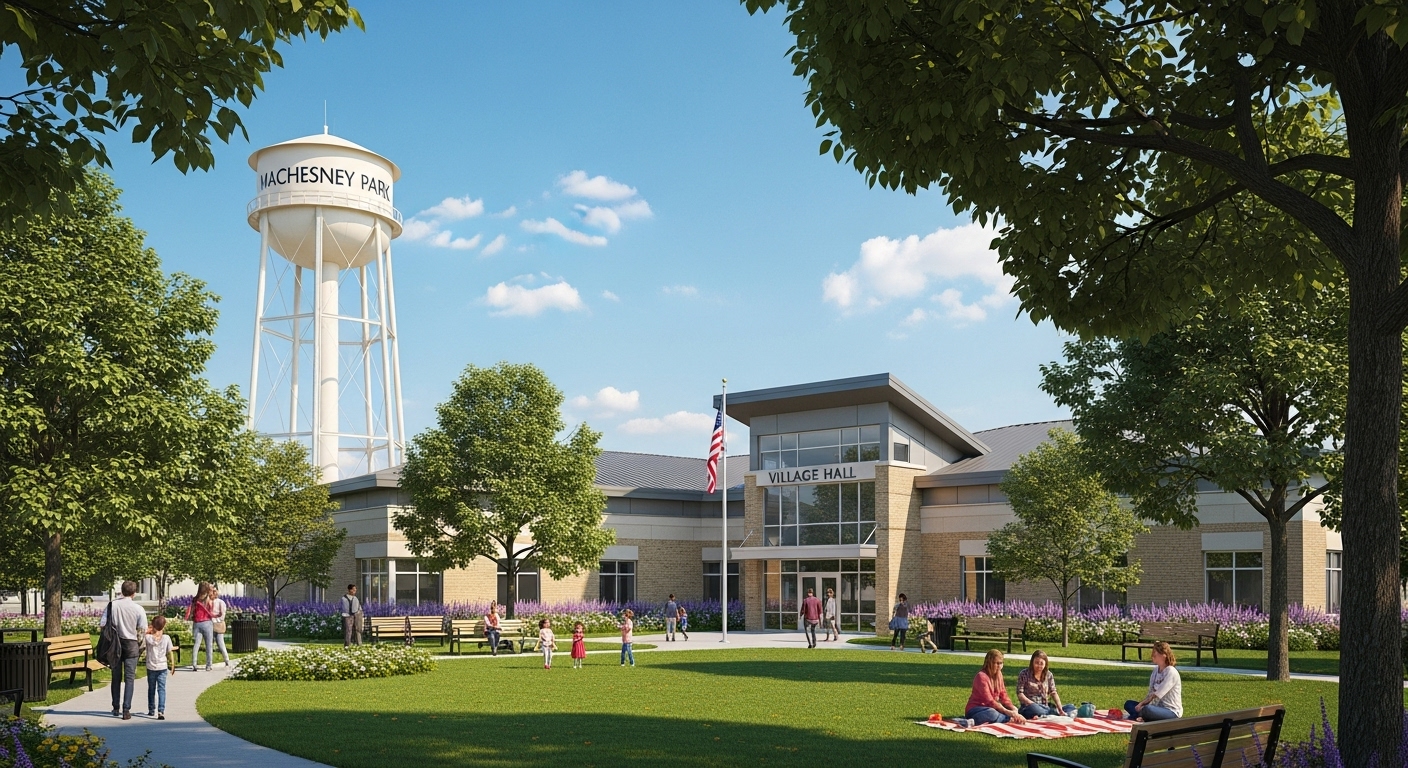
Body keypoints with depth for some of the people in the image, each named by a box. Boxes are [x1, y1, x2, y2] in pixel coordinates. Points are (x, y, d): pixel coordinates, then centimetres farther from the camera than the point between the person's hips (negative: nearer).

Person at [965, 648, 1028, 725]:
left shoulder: (998, 675, 8)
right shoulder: (981, 676, -18)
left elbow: (1003, 697, 6)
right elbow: (989, 701, -25)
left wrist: (1013, 709, -14)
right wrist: (1008, 712, -29)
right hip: (975, 709, -10)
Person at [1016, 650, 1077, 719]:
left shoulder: (1048, 675, 10)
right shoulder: (1024, 674, -1)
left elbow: (1053, 693, 3)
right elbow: (1020, 694, -7)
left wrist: (1060, 709, -12)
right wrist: (1033, 704, -21)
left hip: (1046, 707, 5)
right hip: (1028, 707, -5)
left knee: (1071, 708, -14)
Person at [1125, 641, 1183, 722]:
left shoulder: (1171, 672, -15)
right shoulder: (1156, 671, 10)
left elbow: (1156, 694, -18)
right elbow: (1151, 693, 7)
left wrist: (1141, 703, -16)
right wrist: (1142, 703, -11)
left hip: (1172, 712, -9)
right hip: (1158, 707, 9)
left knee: (1147, 710, -38)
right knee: (1128, 704, 1)